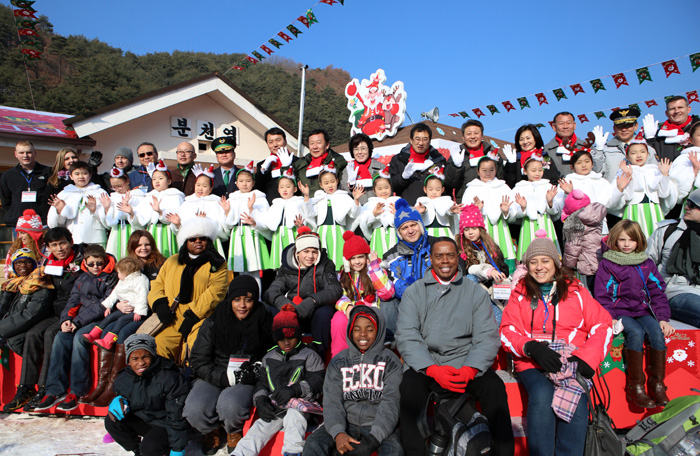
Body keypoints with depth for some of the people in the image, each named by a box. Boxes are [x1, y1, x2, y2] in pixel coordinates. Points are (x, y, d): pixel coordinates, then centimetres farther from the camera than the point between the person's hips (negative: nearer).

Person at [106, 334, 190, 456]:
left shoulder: (169, 377, -23)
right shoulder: (123, 379, -5)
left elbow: (176, 416, -21)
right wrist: (118, 402, -13)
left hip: (164, 425, -6)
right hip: (140, 421, 6)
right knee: (111, 421, -13)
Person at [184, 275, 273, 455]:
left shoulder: (264, 322, -1)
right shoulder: (213, 323, -1)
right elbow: (198, 360, -3)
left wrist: (257, 371, -13)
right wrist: (226, 377, -17)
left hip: (247, 380, -1)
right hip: (214, 377, 2)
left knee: (230, 405, -33)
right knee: (195, 409, -27)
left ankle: (234, 433, 6)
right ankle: (211, 432, 12)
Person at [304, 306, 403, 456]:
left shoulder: (390, 361, 3)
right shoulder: (338, 362, 9)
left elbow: (390, 403, -7)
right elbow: (332, 401, 0)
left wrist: (374, 436, -22)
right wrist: (338, 433, -19)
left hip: (379, 425, -1)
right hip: (346, 423, 1)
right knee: (313, 444, -25)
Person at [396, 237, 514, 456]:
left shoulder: (476, 292, 11)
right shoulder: (414, 292, 9)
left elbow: (487, 336, 2)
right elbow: (406, 337, -2)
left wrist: (469, 369, -17)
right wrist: (433, 370, -17)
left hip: (465, 362, 1)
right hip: (424, 363, 0)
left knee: (495, 387, -26)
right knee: (409, 387, -29)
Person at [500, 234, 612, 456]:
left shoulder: (576, 291, 15)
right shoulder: (520, 293, 13)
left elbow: (602, 325, 8)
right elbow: (508, 332, 5)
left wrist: (587, 357, -10)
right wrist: (532, 348, -16)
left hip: (573, 361, 0)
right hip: (532, 363, 0)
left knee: (575, 400, -30)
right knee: (542, 396, -30)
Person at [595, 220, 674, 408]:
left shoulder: (647, 264, 14)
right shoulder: (607, 264, 2)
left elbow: (657, 293, 13)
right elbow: (602, 296, -1)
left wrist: (663, 318, 0)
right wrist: (610, 318, -15)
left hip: (642, 311, 4)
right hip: (619, 312, -3)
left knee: (657, 332, -27)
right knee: (636, 332, -32)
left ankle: (657, 384, -16)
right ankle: (635, 387, -25)